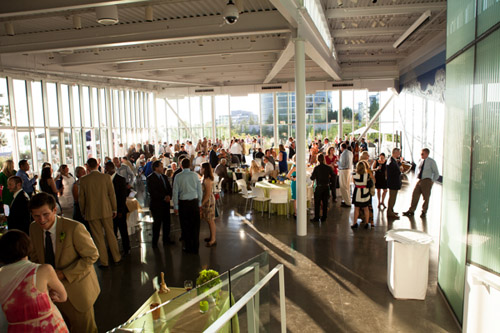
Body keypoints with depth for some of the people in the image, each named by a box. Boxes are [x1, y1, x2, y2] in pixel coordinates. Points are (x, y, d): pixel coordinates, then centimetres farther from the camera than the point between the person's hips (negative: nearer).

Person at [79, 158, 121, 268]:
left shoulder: (83, 180, -7)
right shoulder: (106, 177, -7)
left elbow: (81, 198, 0)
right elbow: (112, 194, -3)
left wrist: (83, 212, 12)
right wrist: (114, 209, 7)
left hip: (92, 212, -1)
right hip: (106, 210, 1)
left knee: (98, 237, 7)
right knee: (110, 234, 13)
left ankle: (104, 262, 14)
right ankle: (117, 258, 24)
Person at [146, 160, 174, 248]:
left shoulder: (164, 177, 14)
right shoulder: (150, 178, -9)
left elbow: (169, 188, 14)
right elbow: (152, 192, -18)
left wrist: (169, 196, -7)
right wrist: (164, 197, -19)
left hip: (166, 203, 7)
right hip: (156, 204, -7)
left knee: (167, 222, 11)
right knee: (157, 223, 0)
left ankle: (166, 239, 24)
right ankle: (155, 242, 13)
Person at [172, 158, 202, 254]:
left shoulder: (178, 177, -5)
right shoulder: (195, 175, -2)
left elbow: (175, 192, -3)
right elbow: (200, 190, 3)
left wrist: (175, 206, 5)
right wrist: (199, 203, 13)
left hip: (183, 203, -1)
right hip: (194, 202, 2)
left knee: (186, 226, 9)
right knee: (195, 225, 10)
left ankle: (188, 247, 17)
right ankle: (195, 248, 18)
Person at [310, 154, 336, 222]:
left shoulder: (316, 168, -13)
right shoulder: (328, 168, -4)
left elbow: (312, 178, -14)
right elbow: (333, 175, 9)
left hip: (319, 187, -3)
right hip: (326, 186, 3)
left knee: (317, 203, 7)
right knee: (325, 202, 12)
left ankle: (316, 218, 10)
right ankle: (324, 217, 18)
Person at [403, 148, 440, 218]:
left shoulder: (431, 162, -5)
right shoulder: (420, 161, 9)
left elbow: (436, 173, -1)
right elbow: (417, 170, 25)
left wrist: (432, 181, -7)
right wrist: (417, 177, 12)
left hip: (427, 181, -4)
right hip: (419, 180, 4)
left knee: (426, 197, 3)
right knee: (415, 195, 1)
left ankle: (424, 212, 15)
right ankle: (411, 211, 6)